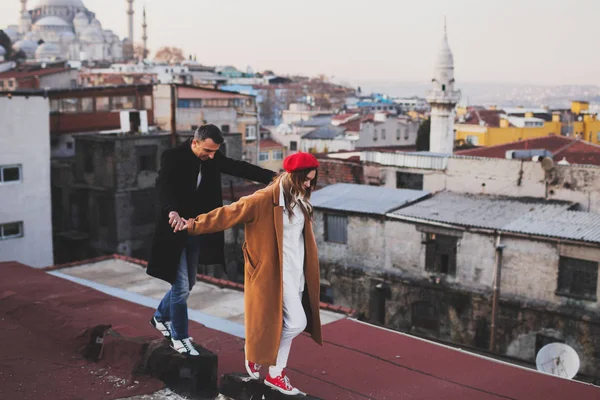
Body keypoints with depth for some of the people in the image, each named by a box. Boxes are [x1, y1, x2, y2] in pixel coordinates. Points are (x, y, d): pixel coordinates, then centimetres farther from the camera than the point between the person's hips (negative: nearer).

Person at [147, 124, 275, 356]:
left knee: (187, 284, 18)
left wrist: (271, 178, -16)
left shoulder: (212, 158, 0)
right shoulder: (173, 158, -19)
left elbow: (239, 168, -3)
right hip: (175, 231, -7)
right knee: (181, 286, -3)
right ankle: (179, 338, 14)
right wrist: (172, 212, -54)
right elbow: (163, 185, -34)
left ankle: (161, 317, 42)